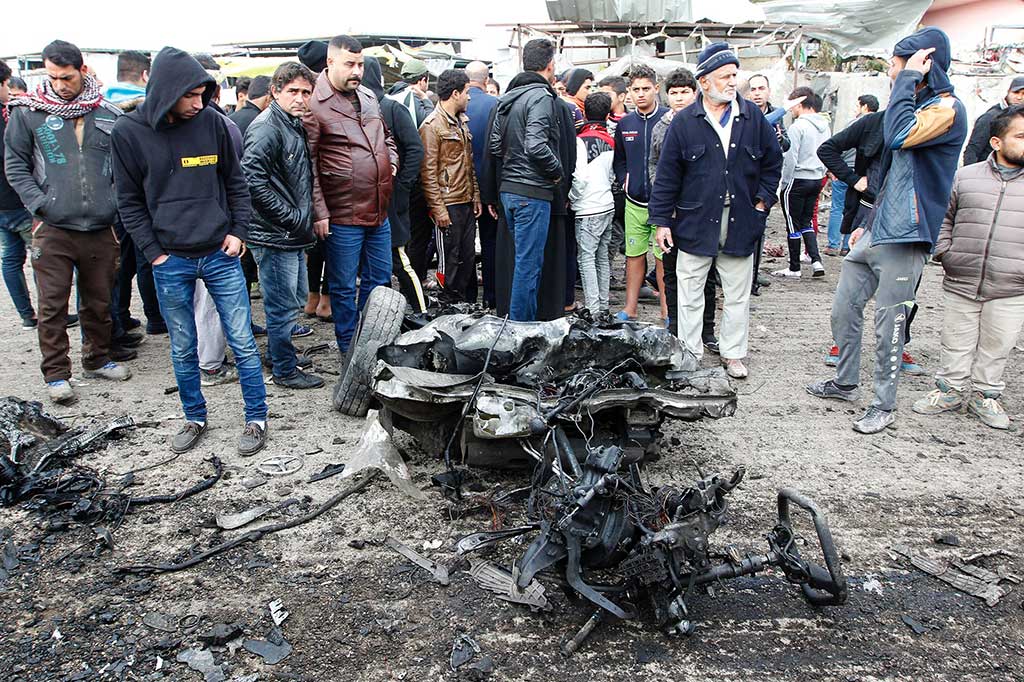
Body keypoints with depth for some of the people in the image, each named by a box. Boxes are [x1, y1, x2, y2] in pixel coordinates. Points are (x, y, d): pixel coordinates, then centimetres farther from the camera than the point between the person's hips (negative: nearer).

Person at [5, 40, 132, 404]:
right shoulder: (28, 112, 1)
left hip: (101, 228, 2)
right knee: (53, 305, 1)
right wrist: (39, 204, -8)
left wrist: (116, 206, 1)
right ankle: (56, 373, 12)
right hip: (52, 229, -2)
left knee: (99, 302, 14)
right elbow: (14, 164, 4)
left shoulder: (109, 115, 5)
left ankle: (97, 359, 31)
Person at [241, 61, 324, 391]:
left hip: (293, 235, 10)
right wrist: (289, 217, -21)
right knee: (283, 306, 0)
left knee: (295, 299, 21)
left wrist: (306, 219, 14)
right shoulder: (267, 127, -16)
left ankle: (280, 355, 36)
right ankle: (285, 370, 13)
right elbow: (252, 178, -26)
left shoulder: (295, 125, 14)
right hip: (274, 236, -10)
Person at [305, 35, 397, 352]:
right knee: (344, 286, 6)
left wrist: (391, 160, 8)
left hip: (379, 211, 7)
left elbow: (386, 136, 28)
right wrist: (319, 213, -16)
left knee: (380, 280, 16)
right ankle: (349, 348, 21)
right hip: (343, 216, -7)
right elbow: (308, 164, -14)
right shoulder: (315, 104, -11)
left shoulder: (368, 97, 12)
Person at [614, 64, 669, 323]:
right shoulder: (625, 124, 9)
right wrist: (624, 180, 8)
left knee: (663, 258, 0)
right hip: (634, 202, 4)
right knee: (634, 255, 9)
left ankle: (667, 311, 11)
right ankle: (630, 309, 19)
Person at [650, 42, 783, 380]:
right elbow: (667, 175, -1)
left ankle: (732, 353, 25)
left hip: (742, 223, 2)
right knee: (690, 296, 6)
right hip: (696, 223, -2)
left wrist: (762, 203, 4)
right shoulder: (684, 122, -2)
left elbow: (773, 162, 14)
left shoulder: (753, 117, 5)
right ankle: (690, 355, 19)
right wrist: (662, 220, -4)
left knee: (738, 296, 10)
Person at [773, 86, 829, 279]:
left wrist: (783, 184, -9)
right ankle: (816, 260, 6)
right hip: (817, 179, 7)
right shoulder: (824, 125, 8)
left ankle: (794, 268, 12)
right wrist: (820, 173, 20)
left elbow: (791, 158, -16)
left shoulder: (798, 126, -15)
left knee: (794, 225, 4)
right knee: (807, 222, 18)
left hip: (798, 179, -7)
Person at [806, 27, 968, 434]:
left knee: (888, 325, -1)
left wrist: (908, 79, -18)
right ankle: (846, 383, 29)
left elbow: (899, 136, -31)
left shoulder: (947, 108, -11)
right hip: (877, 232, 9)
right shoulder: (919, 104, 17)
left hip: (903, 239, -9)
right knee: (843, 309, 13)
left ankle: (884, 407, 13)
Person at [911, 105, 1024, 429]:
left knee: (995, 348, 10)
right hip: (960, 285, 0)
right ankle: (951, 390, 26)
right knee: (957, 345, 10)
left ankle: (984, 396, 27)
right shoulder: (965, 177, 5)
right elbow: (943, 217, 13)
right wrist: (944, 253, 0)